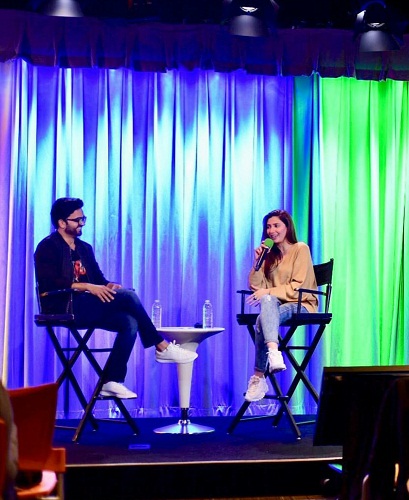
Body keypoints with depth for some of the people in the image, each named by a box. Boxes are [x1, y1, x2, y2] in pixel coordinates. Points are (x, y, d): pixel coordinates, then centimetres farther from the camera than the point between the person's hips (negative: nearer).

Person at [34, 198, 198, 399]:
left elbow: (99, 278, 14)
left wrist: (109, 286, -11)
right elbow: (50, 282, -17)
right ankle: (162, 347, -15)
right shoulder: (48, 247, -3)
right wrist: (87, 287, -26)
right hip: (64, 308, -8)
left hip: (85, 307, 8)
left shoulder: (84, 248, 20)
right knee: (126, 296, -23)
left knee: (129, 322, -20)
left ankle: (111, 382, -21)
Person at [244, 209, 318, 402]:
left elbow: (298, 287, -11)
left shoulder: (300, 249, 0)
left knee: (263, 319, -35)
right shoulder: (269, 254, 16)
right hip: (275, 305, 4)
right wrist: (257, 262, -5)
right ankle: (273, 353, -52)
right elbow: (255, 287, 8)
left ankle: (258, 377, -36)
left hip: (300, 305, -4)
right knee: (267, 300, -35)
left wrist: (268, 292, -19)